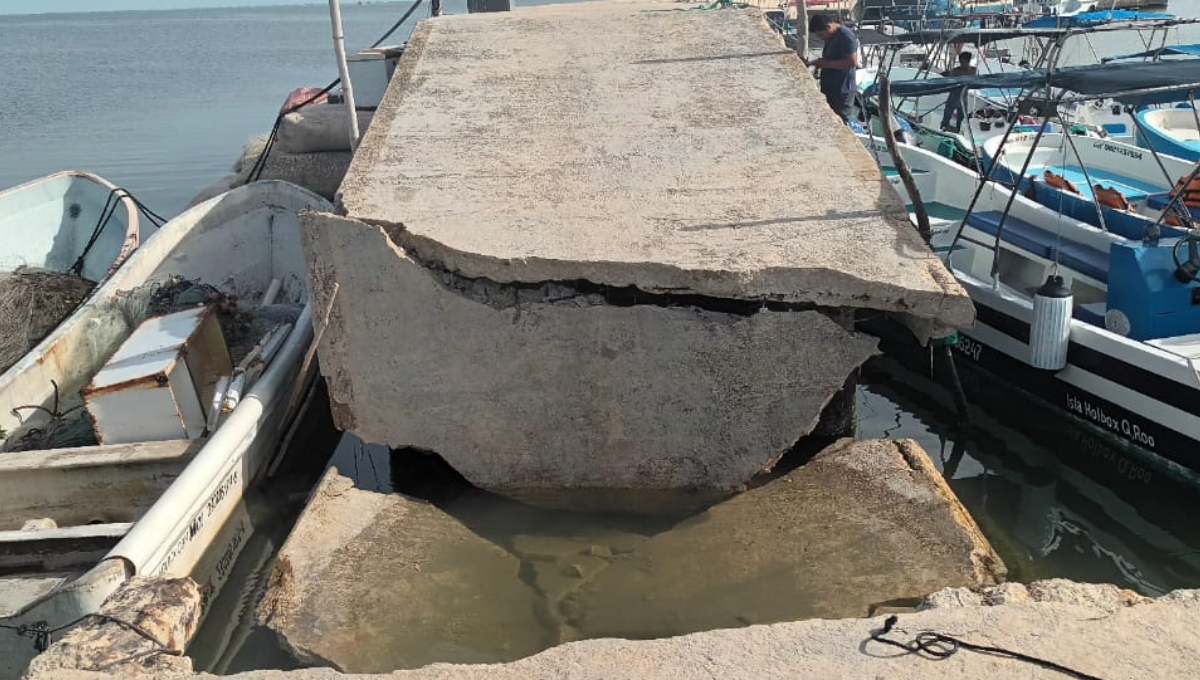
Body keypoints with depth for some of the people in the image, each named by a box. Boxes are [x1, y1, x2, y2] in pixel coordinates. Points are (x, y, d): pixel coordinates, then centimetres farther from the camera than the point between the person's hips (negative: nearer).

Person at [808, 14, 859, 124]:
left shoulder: (846, 36, -18)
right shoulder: (831, 36, 11)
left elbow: (852, 62, -24)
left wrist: (826, 63, -21)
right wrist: (820, 62, 5)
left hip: (842, 90, -10)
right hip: (830, 88, 10)